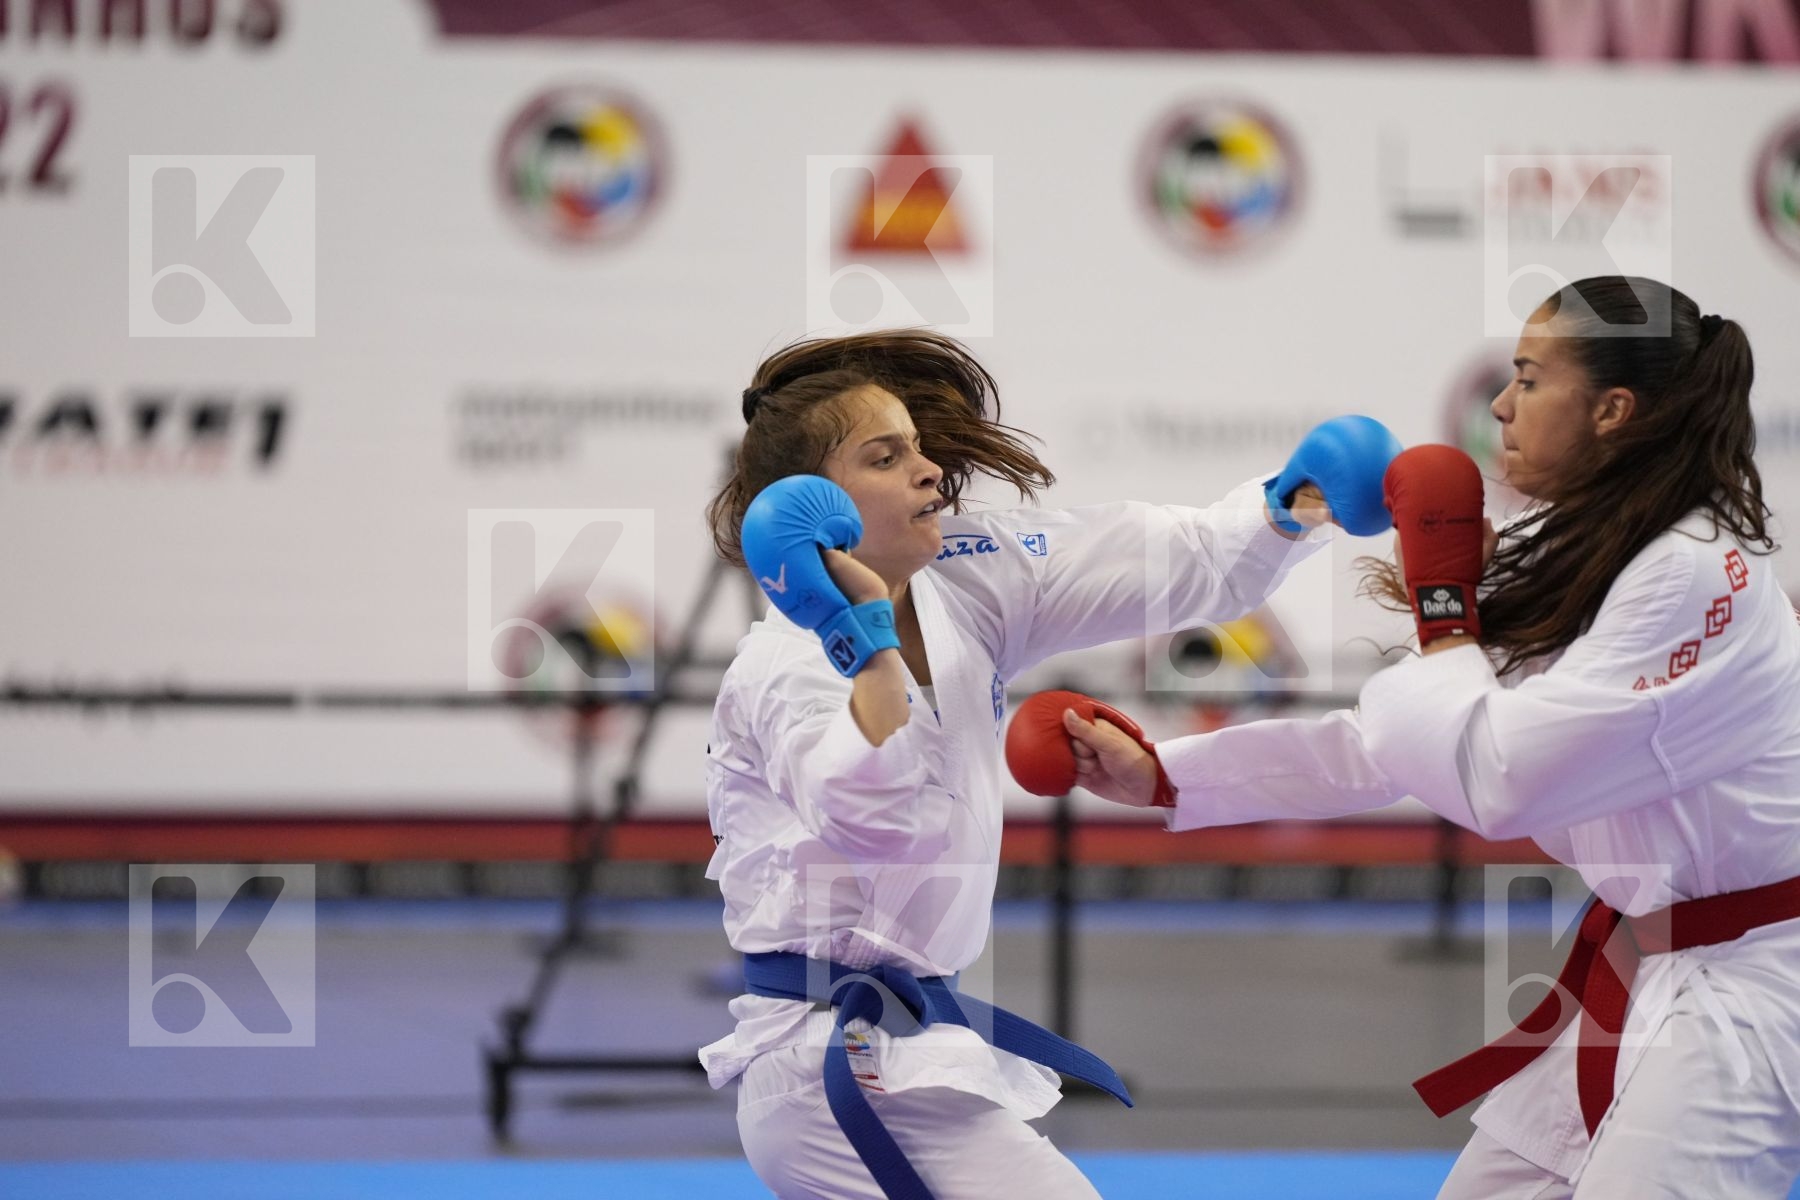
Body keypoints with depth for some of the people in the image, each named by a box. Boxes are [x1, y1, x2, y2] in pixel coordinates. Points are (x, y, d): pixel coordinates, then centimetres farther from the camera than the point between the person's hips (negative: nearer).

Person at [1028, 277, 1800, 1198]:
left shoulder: (1698, 576, -23)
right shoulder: (1573, 556, 9)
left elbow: (1493, 777, -24)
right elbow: (1383, 744, 12)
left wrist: (1444, 613, -9)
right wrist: (1156, 774, 8)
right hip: (1634, 973, 10)